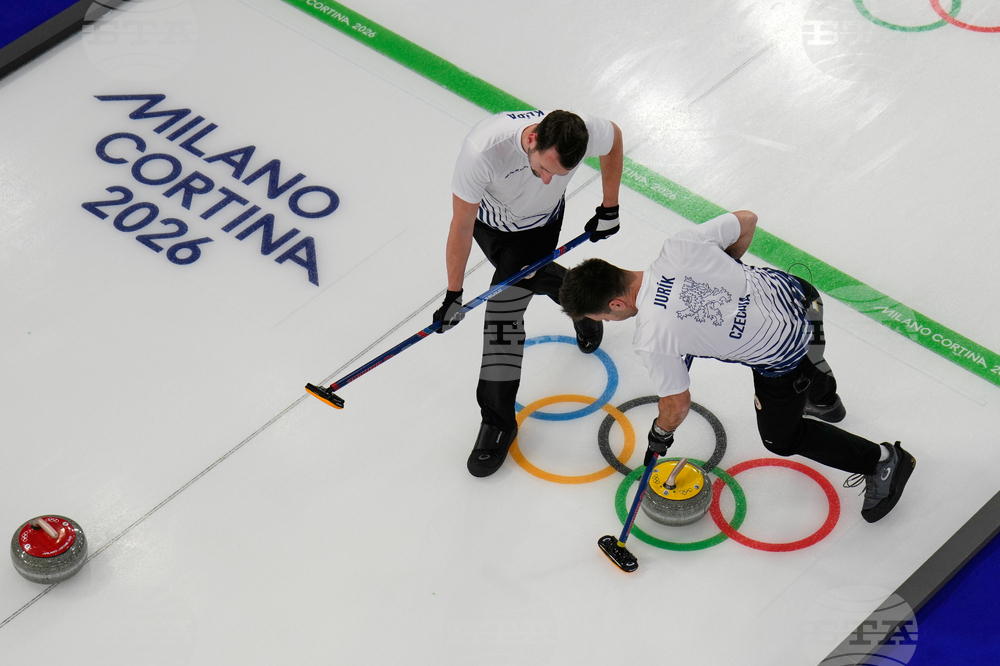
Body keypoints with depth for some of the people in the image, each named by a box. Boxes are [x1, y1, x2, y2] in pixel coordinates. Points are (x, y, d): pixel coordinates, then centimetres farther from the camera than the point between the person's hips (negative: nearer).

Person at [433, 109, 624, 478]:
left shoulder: (584, 134, -37)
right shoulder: (482, 151, -43)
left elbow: (614, 137, -8)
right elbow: (461, 227, -28)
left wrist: (609, 209, -2)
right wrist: (454, 293, -18)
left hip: (540, 223, 0)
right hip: (489, 218, 0)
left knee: (506, 305, -9)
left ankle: (498, 422, 2)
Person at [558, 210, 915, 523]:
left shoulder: (651, 338, -24)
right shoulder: (678, 247, -14)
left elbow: (678, 403, -9)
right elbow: (746, 220, -1)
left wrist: (660, 435, 12)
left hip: (784, 361, -6)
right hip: (797, 295, 6)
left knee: (781, 437, 20)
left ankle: (880, 461, 27)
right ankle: (825, 400, 67)